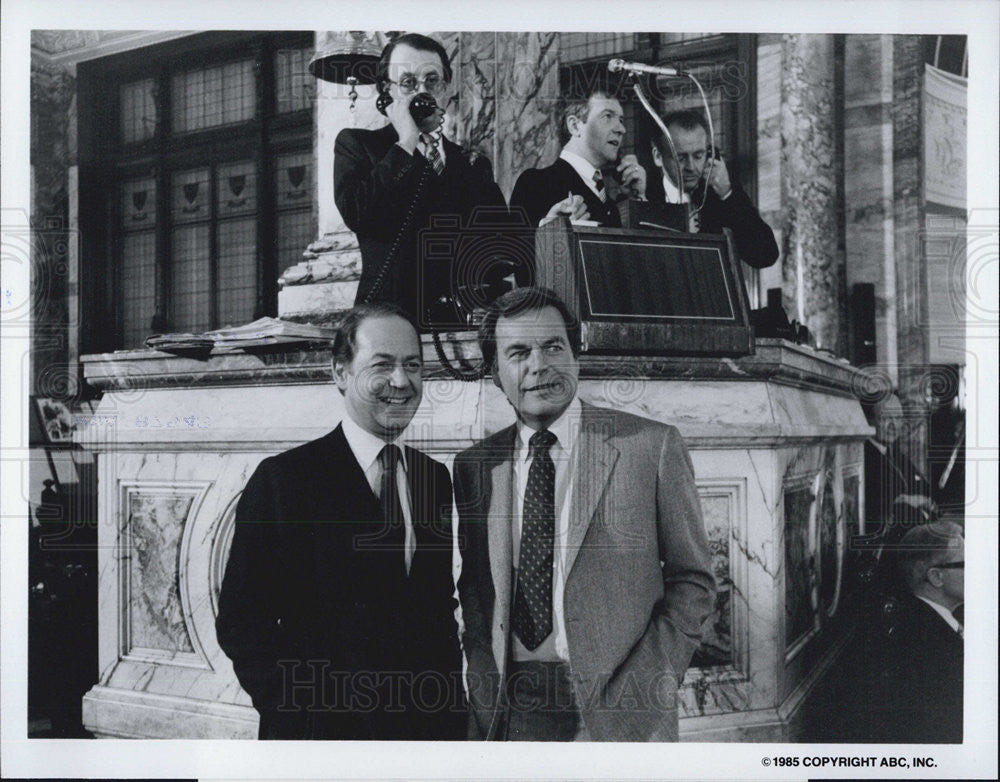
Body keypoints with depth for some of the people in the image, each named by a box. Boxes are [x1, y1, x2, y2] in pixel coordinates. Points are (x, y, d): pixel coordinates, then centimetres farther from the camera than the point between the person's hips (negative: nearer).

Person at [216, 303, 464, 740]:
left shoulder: (435, 478, 6)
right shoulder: (283, 479, -10)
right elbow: (242, 621, -10)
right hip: (324, 732, -4)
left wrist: (451, 703, 1)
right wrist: (297, 719, -16)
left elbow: (442, 608, 10)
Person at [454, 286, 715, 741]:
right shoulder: (473, 465, 5)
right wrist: (485, 681, -1)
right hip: (508, 709, 3)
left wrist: (639, 690, -11)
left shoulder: (651, 446, -5)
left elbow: (692, 581, -2)